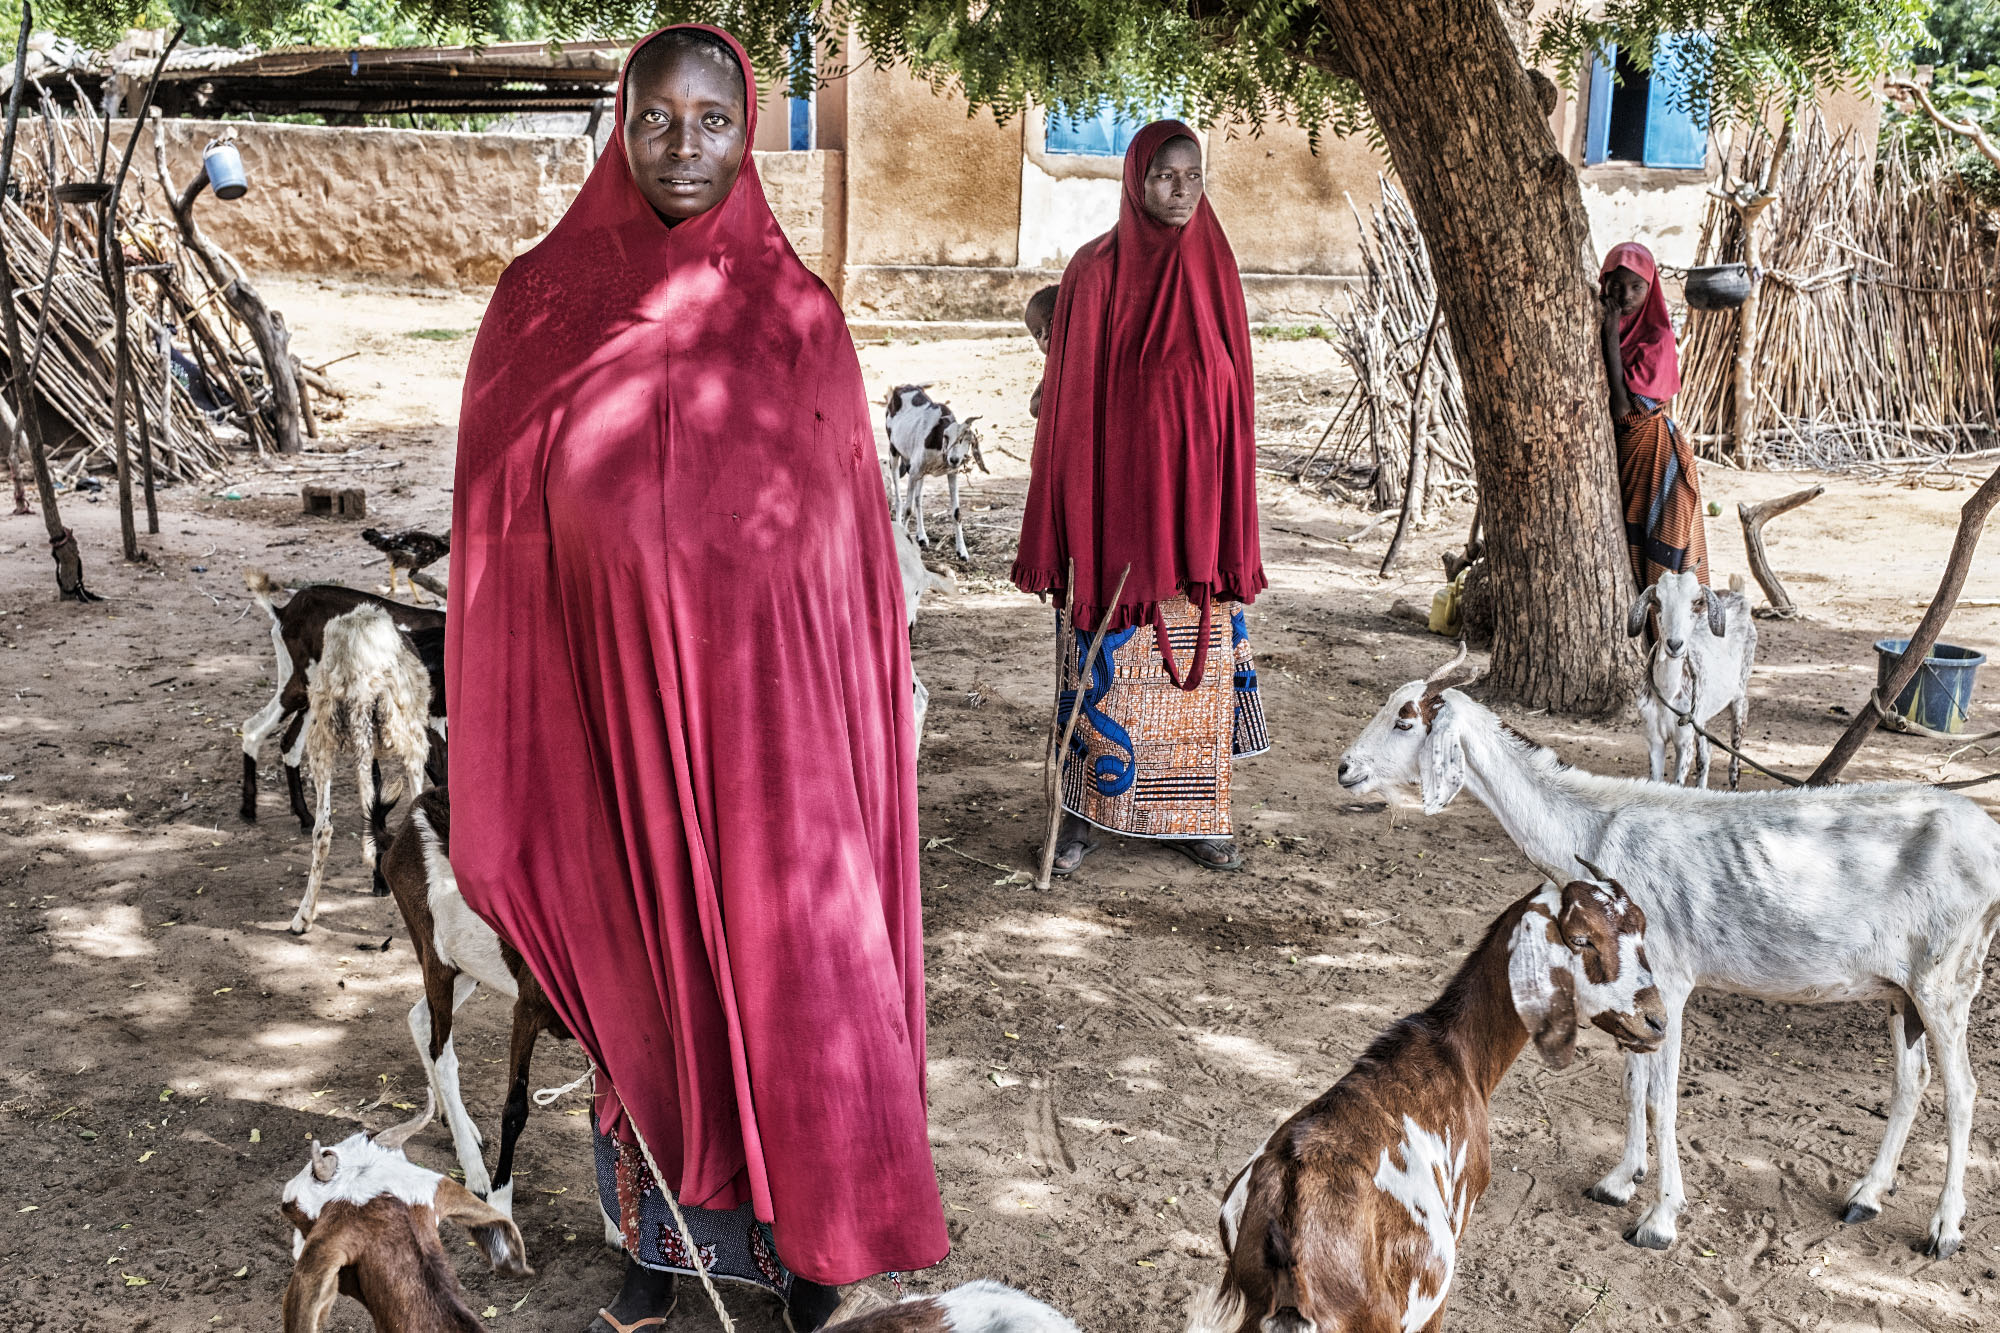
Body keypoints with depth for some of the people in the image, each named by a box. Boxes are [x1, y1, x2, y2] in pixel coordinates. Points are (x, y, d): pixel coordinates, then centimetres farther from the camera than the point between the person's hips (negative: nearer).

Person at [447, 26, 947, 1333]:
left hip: (772, 710, 0)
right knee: (645, 975, 13)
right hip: (614, 708, 1)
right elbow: (502, 541, 1)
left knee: (793, 974, 6)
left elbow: (852, 531, 2)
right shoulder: (541, 307, -1)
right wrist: (505, 776, 0)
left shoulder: (799, 313, -1)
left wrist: (861, 725, 1)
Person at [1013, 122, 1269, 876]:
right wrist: (1061, 526, -7)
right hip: (1115, 502, -3)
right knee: (1108, 665, 2)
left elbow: (1234, 395, 10)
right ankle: (1086, 813, 16)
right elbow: (1069, 398, -4)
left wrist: (1234, 524, 7)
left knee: (1198, 668, 8)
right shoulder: (1096, 272, -5)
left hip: (1196, 505, 4)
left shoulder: (1215, 269, 6)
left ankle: (1191, 816, 21)